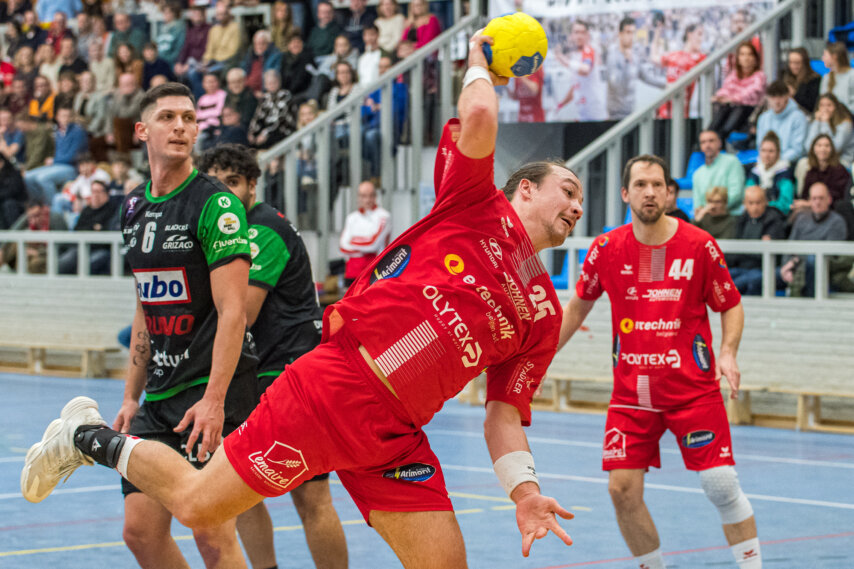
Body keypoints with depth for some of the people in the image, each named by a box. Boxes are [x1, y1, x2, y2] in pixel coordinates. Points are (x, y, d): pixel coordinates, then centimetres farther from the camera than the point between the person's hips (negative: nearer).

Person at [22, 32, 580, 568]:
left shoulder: (544, 316, 15)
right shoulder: (477, 207, 1)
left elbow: (505, 413, 12)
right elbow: (478, 117, -16)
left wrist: (524, 488, -2)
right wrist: (479, 65, 2)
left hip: (394, 438, 6)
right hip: (331, 387, -6)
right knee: (197, 504, -2)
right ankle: (90, 436, 25)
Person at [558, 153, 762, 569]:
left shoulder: (699, 245, -6)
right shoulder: (607, 249, 0)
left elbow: (731, 306, 4)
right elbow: (578, 305, 16)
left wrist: (728, 354, -13)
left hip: (693, 387, -2)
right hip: (631, 391, 2)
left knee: (721, 485, -8)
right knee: (622, 489, -5)